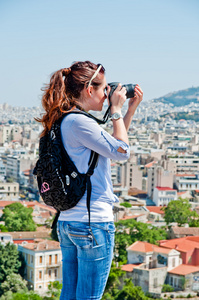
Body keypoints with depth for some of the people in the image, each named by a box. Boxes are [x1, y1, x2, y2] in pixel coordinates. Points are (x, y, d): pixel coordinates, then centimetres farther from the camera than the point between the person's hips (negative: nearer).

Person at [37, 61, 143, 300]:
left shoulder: (65, 121, 15)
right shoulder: (80, 122, -15)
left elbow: (111, 145, 24)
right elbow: (122, 152, -11)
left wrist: (131, 110, 22)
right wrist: (116, 110, -1)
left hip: (67, 222, 10)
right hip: (93, 222, -10)